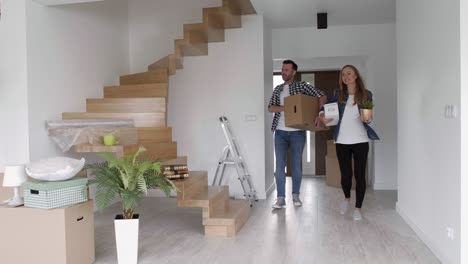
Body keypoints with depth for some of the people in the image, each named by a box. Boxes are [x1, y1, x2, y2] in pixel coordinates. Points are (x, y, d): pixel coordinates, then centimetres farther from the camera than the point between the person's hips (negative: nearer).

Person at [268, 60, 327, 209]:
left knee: (296, 165, 5)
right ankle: (281, 198, 4)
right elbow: (270, 108, 1)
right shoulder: (278, 89, 12)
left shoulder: (302, 86, 1)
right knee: (280, 165, -1)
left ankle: (295, 195, 18)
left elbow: (322, 97, -1)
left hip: (297, 132, -2)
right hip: (280, 132, 3)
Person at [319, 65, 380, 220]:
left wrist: (366, 119, -19)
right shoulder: (338, 95, 5)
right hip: (342, 141, 1)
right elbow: (325, 107, 8)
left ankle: (358, 208, 15)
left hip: (360, 140, -1)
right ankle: (347, 198, 34)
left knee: (360, 174, 1)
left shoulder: (366, 95, 3)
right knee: (345, 175, 3)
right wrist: (322, 116, -14)